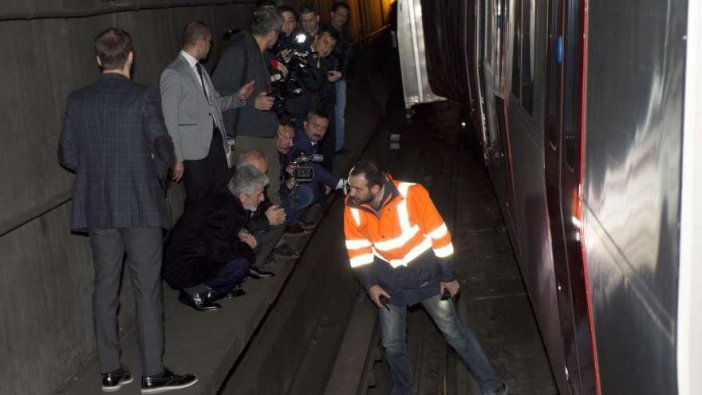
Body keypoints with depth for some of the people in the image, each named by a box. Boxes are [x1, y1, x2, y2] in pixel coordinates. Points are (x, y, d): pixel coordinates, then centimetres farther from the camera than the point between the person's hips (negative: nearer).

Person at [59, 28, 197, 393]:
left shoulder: (77, 101, 3)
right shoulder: (141, 98, -10)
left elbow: (67, 155, 5)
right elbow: (164, 151, -11)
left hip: (96, 208, 4)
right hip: (140, 205, -4)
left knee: (105, 287, 11)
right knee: (147, 288, 2)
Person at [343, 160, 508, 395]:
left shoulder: (410, 195, -27)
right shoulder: (352, 208, -16)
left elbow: (438, 234, -17)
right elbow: (358, 249, 0)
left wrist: (448, 276, -10)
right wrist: (370, 285, -6)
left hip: (426, 277, -3)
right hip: (390, 285, 3)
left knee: (455, 333, 6)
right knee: (392, 344, 11)